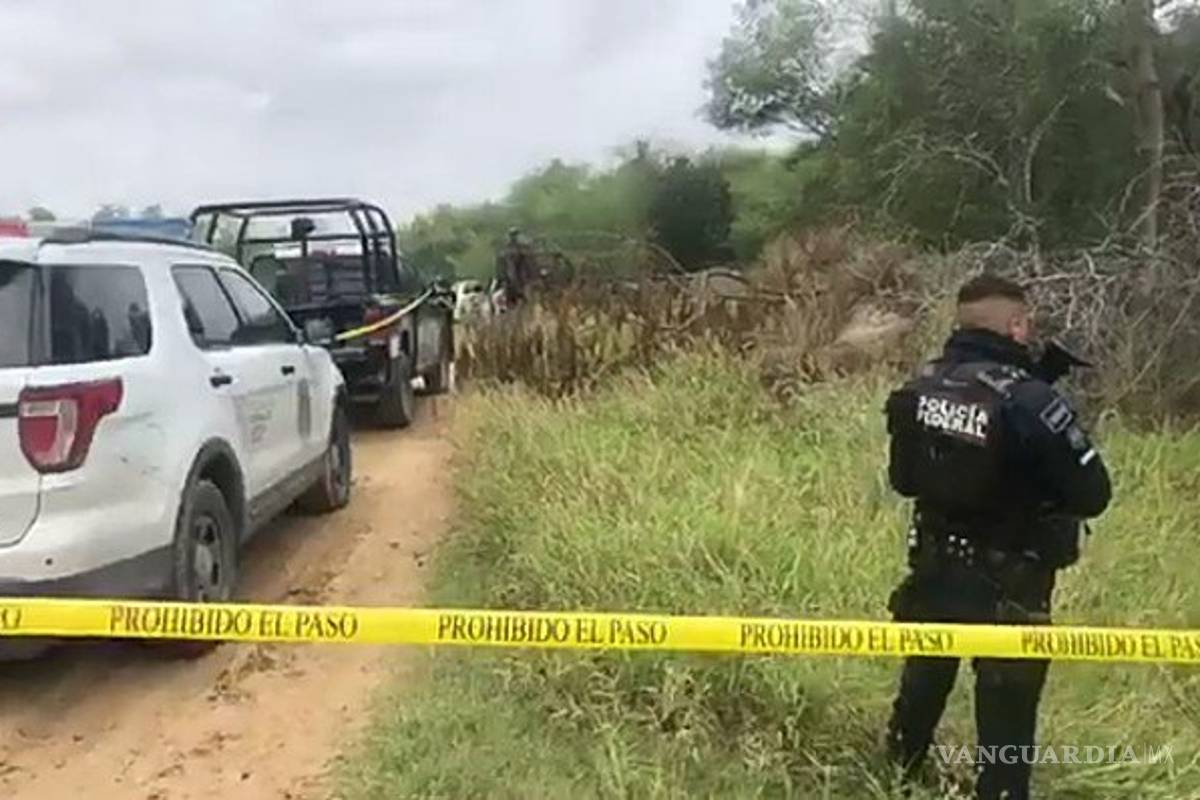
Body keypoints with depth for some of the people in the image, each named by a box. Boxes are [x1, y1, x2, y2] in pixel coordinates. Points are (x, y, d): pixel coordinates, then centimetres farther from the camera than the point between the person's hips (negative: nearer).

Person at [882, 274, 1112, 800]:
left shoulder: (922, 385, -6)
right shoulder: (1028, 399, -25)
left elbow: (902, 478, 6)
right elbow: (1093, 495, -18)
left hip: (933, 572, 6)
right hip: (1007, 588, -6)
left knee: (921, 690, 26)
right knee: (1005, 719, 10)